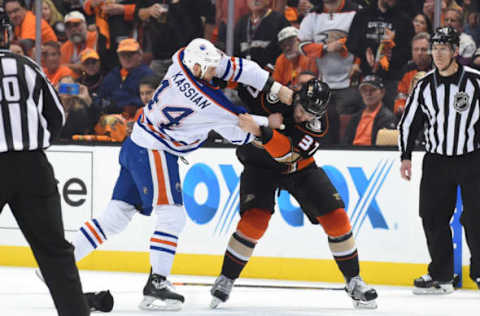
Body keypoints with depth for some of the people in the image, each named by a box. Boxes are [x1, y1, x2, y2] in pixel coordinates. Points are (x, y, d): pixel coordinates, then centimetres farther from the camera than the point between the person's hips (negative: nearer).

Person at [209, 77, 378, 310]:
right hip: (260, 166, -2)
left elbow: (286, 152, -44)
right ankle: (226, 280, -7)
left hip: (299, 168, 2)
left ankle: (353, 281, 8)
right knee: (255, 220, -23)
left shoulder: (318, 125, -27)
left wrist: (259, 132, -57)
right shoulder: (274, 97, -26)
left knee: (336, 217, -7)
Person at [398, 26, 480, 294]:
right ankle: (441, 276, 11)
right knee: (433, 218, 2)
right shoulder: (425, 86, 3)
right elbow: (409, 122, 12)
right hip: (437, 160, 4)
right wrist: (406, 157, 9)